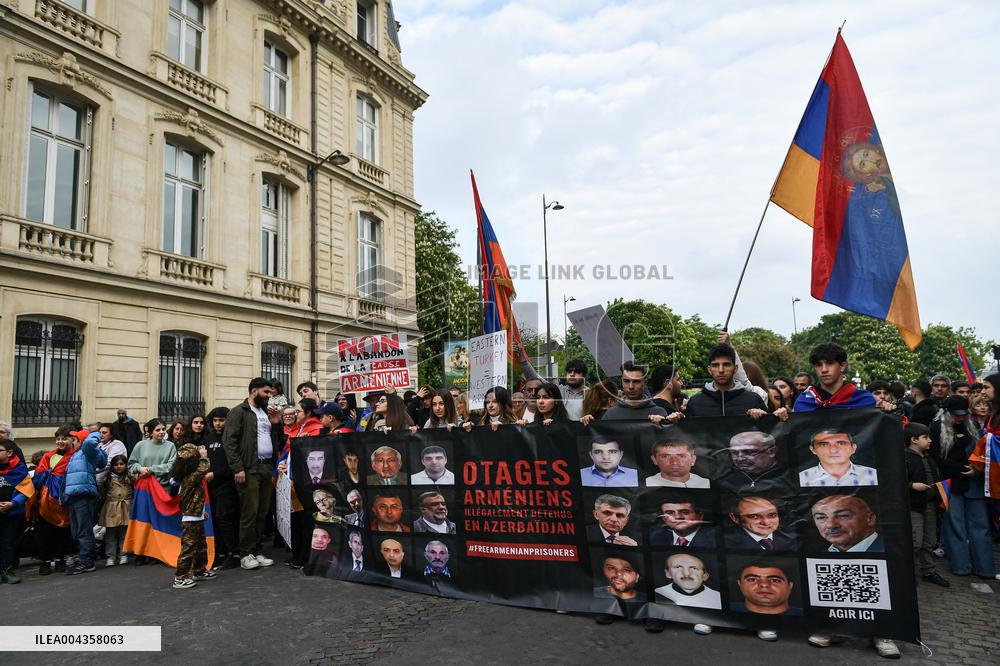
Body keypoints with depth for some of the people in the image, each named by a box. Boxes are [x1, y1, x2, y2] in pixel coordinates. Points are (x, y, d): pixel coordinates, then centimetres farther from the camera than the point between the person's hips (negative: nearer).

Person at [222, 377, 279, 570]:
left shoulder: (265, 413, 19)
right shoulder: (239, 412, -4)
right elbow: (229, 440, -11)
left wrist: (276, 423, 4)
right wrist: (237, 468, -17)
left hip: (266, 468, 7)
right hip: (249, 469, -7)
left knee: (263, 512, 9)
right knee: (250, 512, -5)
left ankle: (257, 551, 19)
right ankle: (245, 554, 6)